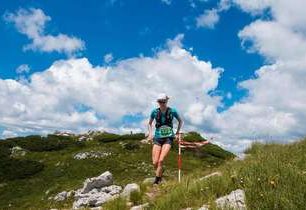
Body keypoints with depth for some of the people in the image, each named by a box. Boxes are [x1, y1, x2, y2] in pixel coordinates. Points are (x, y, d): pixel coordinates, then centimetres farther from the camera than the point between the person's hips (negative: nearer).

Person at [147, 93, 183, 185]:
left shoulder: (172, 111, -5)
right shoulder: (155, 111, -2)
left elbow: (180, 121, 13)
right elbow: (150, 123, 16)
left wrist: (177, 133, 9)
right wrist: (150, 133, 3)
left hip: (168, 138, -2)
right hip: (157, 138, 2)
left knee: (161, 160, -18)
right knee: (155, 162, -8)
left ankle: (156, 182, -3)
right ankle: (159, 175, 24)